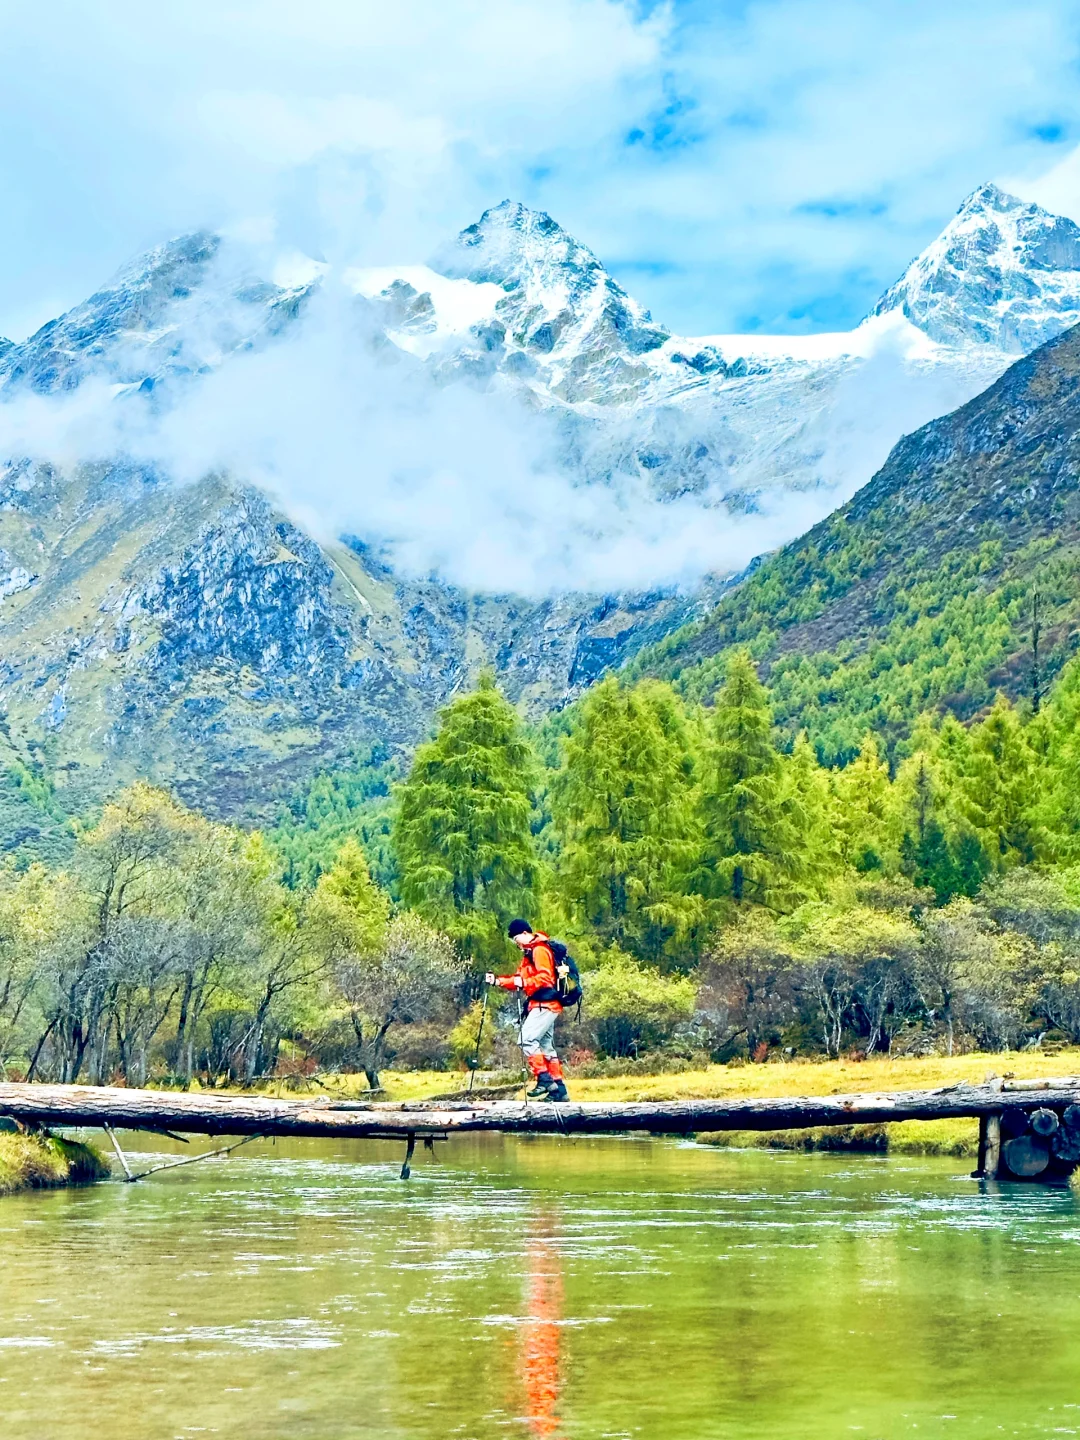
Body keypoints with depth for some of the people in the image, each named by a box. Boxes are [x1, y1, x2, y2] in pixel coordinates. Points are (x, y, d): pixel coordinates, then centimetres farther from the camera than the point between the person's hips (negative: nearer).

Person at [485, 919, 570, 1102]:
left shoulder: (539, 950, -10)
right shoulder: (529, 953, 22)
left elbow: (545, 977, -22)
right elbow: (519, 979, 22)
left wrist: (524, 982, -29)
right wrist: (498, 981, 12)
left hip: (545, 1004, -11)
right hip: (543, 1006, 11)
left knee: (528, 1039, -18)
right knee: (546, 1046, 10)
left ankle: (544, 1080, -19)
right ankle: (559, 1089, 11)